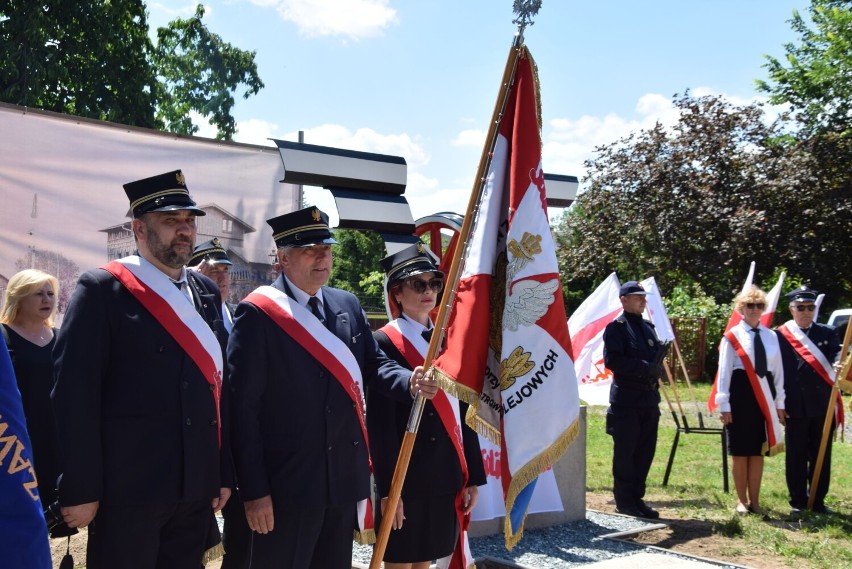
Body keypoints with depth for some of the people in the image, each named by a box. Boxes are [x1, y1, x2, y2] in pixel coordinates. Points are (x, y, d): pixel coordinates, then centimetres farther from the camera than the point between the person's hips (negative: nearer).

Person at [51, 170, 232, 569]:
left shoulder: (206, 292, 10)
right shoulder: (101, 289, -7)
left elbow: (217, 384, 11)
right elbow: (74, 394, -11)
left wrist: (224, 472, 10)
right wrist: (80, 490, -13)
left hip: (196, 487, 6)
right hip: (127, 488, -5)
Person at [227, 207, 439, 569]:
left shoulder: (348, 305, 8)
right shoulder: (258, 313, -12)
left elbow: (372, 363, 12)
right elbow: (243, 407, -14)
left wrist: (411, 382, -11)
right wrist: (254, 490, -15)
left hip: (345, 476, 7)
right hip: (287, 483, -6)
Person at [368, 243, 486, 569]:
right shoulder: (384, 343, -9)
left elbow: (464, 413, 11)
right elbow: (380, 424, -14)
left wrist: (473, 476, 9)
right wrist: (388, 489, -17)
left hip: (445, 478, 6)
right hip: (404, 477, -6)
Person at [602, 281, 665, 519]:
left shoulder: (647, 327, 16)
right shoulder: (616, 327, -7)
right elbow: (612, 360, -17)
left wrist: (655, 369, 1)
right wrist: (643, 367, -19)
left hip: (649, 398, 7)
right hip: (626, 399, -7)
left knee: (645, 451, 11)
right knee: (625, 452, 0)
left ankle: (637, 498, 21)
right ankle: (624, 501, 10)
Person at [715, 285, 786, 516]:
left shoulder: (771, 337, 8)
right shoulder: (732, 336, -3)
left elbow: (778, 372, 11)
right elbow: (724, 372, -4)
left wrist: (779, 403, 9)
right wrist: (724, 405, -7)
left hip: (764, 398, 4)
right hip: (740, 396, -3)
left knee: (758, 452, 9)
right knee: (740, 452, 4)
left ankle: (754, 501, 19)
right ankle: (741, 501, 16)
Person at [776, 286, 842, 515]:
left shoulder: (827, 333, 9)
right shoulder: (780, 335, 0)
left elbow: (836, 355, -9)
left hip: (823, 407, 2)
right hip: (795, 408, -2)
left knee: (822, 455, 8)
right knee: (796, 456, 5)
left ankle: (818, 500, 20)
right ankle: (798, 501, 16)